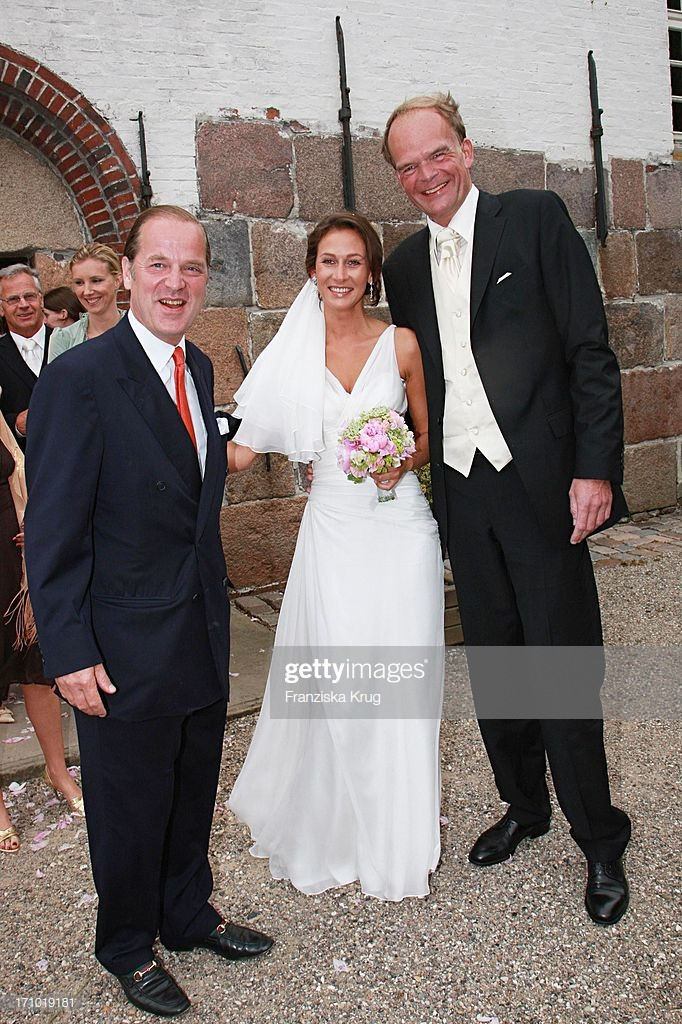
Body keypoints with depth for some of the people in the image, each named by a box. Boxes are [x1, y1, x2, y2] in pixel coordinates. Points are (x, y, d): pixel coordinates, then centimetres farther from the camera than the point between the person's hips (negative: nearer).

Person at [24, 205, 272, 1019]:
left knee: (193, 792, 23)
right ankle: (127, 946, 40)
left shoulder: (198, 366, 5)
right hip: (128, 648, -6)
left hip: (205, 634, 7)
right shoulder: (80, 379, -19)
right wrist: (70, 653, -18)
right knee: (131, 806, 15)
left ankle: (189, 914, 47)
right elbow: (52, 534, -18)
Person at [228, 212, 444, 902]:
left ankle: (399, 833, 26)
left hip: (399, 524, 0)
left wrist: (403, 462, -10)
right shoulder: (295, 352, 3)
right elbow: (243, 447, 1)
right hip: (332, 527, 0)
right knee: (334, 684, 2)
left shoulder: (401, 343, 2)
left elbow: (429, 435, 10)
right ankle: (335, 825, 27)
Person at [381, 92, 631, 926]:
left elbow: (590, 350, -6)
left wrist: (595, 467, -13)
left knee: (564, 667, 1)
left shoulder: (534, 218, 0)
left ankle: (599, 840, 20)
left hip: (539, 485, -4)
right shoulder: (404, 266, 14)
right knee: (491, 663, 14)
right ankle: (523, 806, 33)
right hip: (461, 494, 5)